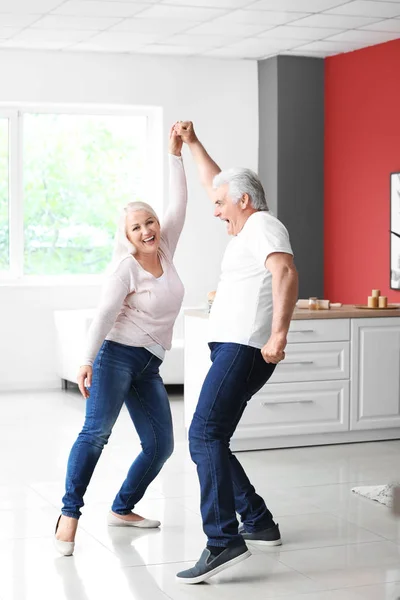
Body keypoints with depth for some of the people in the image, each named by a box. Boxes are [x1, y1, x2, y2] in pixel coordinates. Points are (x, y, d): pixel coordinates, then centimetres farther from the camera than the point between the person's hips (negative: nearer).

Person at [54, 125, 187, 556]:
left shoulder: (165, 252, 8)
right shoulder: (125, 268, -10)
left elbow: (178, 204, 8)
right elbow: (104, 315, -17)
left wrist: (175, 154, 5)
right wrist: (87, 361, -26)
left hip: (149, 365, 7)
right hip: (117, 355, -7)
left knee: (160, 445, 4)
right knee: (97, 429, -23)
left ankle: (122, 509, 19)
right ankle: (69, 514, -23)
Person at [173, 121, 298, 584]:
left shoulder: (263, 225, -5)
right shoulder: (249, 228, 24)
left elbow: (286, 273, -23)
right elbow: (216, 183, 39)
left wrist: (279, 333, -32)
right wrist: (192, 144, 39)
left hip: (243, 349, -11)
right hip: (231, 350, 11)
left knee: (204, 435, -22)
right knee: (209, 440, 13)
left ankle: (222, 540, -30)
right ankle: (258, 523, 19)